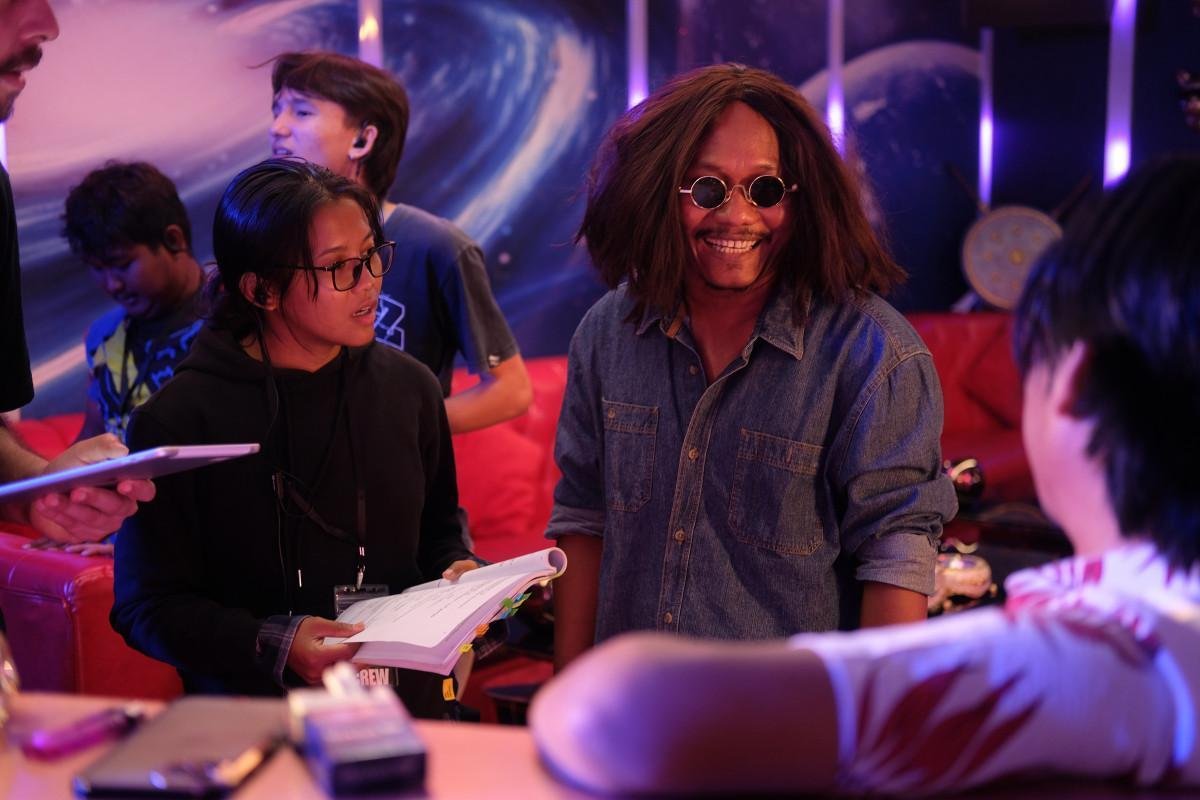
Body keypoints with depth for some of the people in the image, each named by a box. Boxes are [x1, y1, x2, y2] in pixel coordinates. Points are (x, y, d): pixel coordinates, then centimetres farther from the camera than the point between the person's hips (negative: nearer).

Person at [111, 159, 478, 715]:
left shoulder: (408, 387, 8)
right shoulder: (178, 419, -6)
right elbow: (147, 607, -4)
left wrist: (456, 572, 2)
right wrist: (272, 647, -18)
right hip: (251, 722, -3)